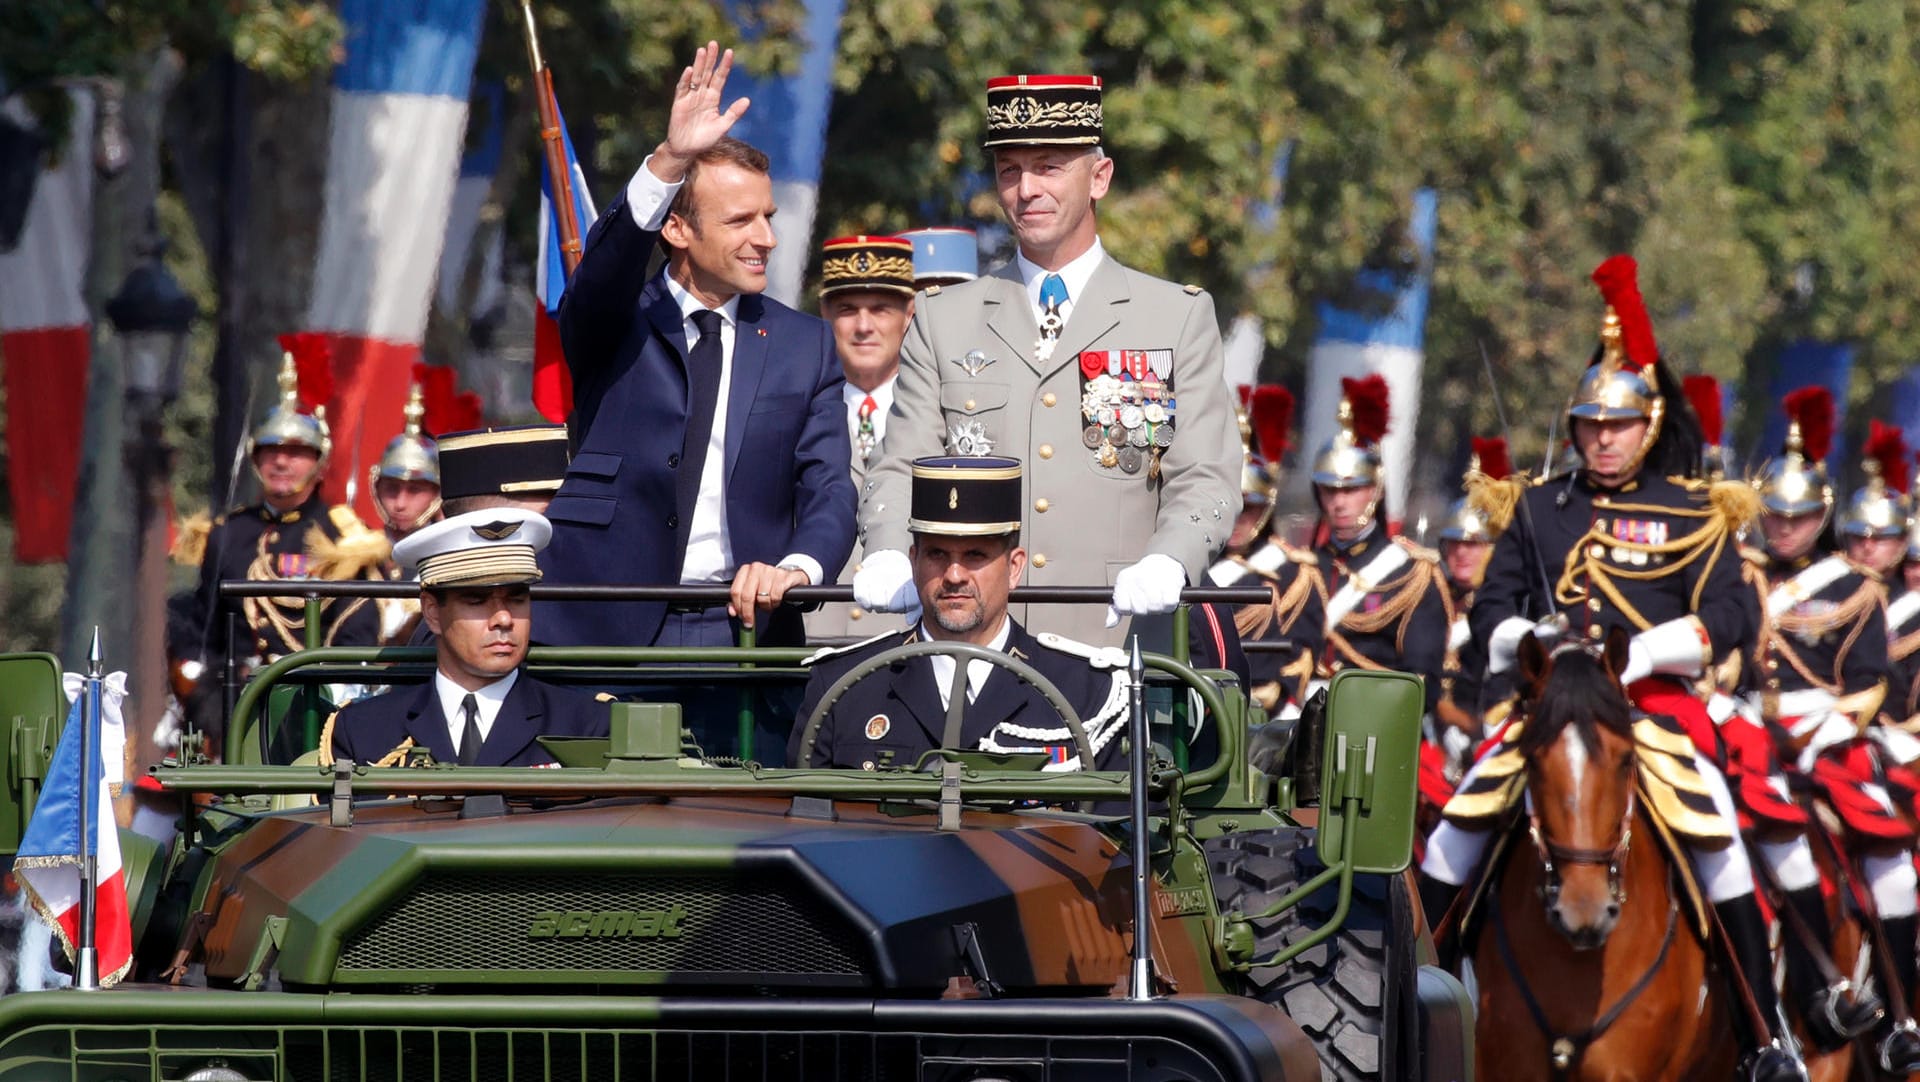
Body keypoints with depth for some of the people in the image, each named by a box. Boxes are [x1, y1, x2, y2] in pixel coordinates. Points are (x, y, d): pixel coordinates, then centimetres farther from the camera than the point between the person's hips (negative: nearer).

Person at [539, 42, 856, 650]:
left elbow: (829, 492, 5)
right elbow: (606, 263, -18)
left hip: (743, 622, 2)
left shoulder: (804, 345, 12)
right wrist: (671, 161, -33)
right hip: (608, 625, -2)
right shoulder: (615, 321, 6)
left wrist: (795, 568, -16)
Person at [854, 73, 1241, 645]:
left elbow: (1202, 484, 5)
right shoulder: (941, 320, 17)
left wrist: (1166, 564, -17)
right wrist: (890, 559, -11)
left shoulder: (1180, 318, 12)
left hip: (1116, 639, -1)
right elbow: (901, 470, 11)